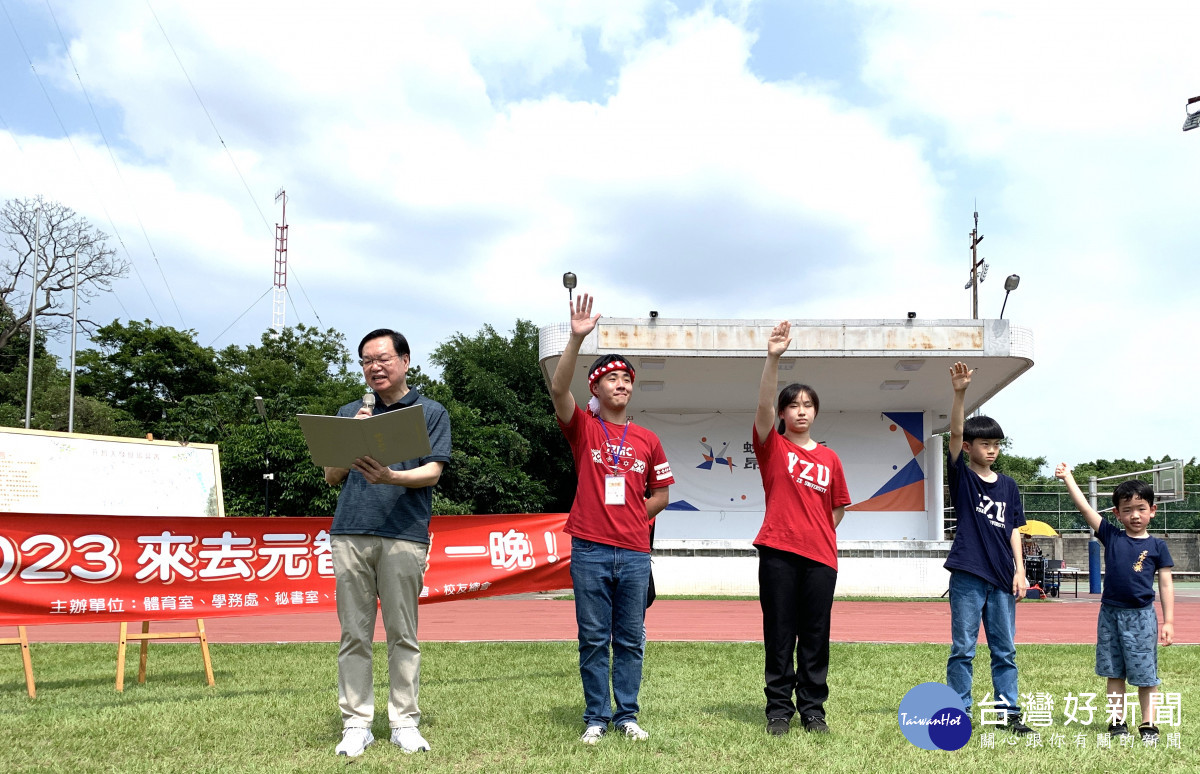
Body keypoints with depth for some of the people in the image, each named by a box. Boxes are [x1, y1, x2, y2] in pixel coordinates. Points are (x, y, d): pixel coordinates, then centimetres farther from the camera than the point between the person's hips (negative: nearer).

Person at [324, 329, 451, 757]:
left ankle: (405, 722, 9)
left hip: (404, 535, -2)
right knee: (354, 634, 4)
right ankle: (356, 724, 10)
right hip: (349, 533, 3)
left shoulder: (430, 412, 10)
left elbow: (433, 472, -1)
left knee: (403, 633, 1)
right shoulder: (349, 413, 19)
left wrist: (391, 477, -19)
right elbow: (332, 476, 16)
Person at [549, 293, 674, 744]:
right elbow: (559, 389, -16)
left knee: (630, 640, 8)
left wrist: (634, 518, 5)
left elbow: (661, 493, 17)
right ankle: (596, 718, 13)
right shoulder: (583, 427, 2)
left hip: (634, 552, 3)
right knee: (593, 639, 3)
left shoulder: (647, 440, 10)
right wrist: (577, 337, -24)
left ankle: (627, 715, 19)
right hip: (590, 550, -2)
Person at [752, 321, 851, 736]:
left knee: (815, 636, 6)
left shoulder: (830, 458, 11)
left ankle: (813, 709, 16)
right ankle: (778, 709, 12)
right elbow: (763, 405, -16)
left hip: (820, 557, 3)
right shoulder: (772, 446, 2)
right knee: (779, 635, 2)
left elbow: (838, 507, 21)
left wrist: (823, 534, 5)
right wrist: (773, 358, -28)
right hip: (779, 553, -3)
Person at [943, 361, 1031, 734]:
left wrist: (1019, 570, 2)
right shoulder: (961, 477, 0)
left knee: (1005, 650, 10)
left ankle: (1008, 711, 18)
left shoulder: (1008, 486, 11)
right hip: (968, 576, -4)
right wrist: (960, 393, -26)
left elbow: (1013, 531, 11)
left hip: (1002, 577, 4)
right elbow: (955, 434, -14)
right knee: (963, 649, 1)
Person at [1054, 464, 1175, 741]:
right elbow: (1085, 508, -3)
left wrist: (1168, 621, -3)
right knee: (1114, 672, 9)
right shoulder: (1111, 536, 2)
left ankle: (1148, 725, 12)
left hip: (1141, 616, -2)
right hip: (1110, 614, 2)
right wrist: (1068, 478, -9)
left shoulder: (1157, 546, -1)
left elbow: (1166, 585, 1)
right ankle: (1117, 721, 18)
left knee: (1145, 674, 2)